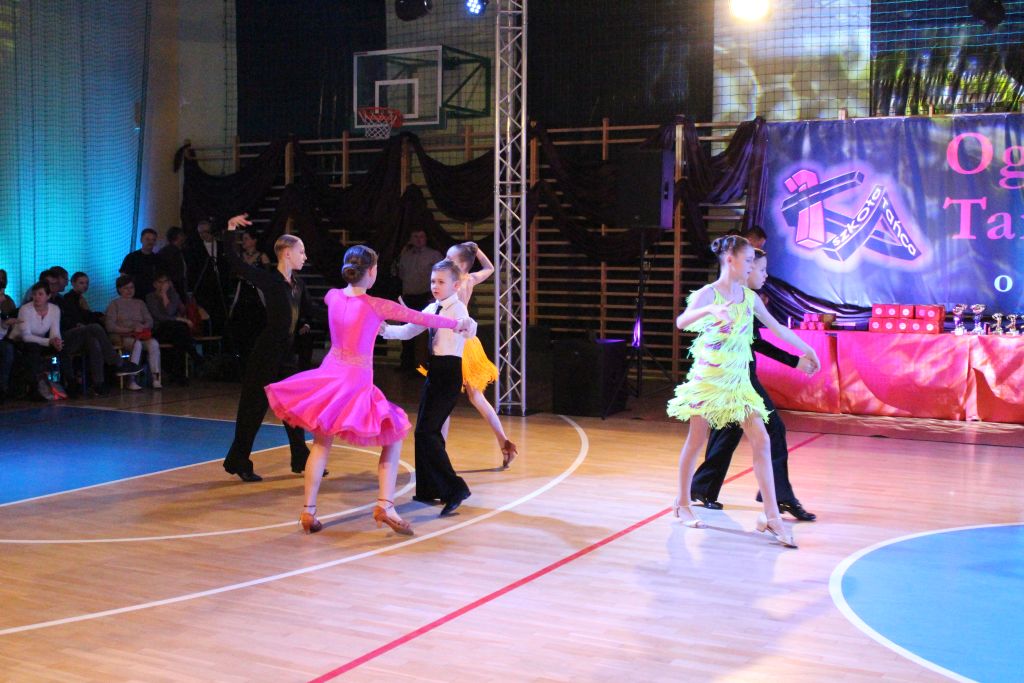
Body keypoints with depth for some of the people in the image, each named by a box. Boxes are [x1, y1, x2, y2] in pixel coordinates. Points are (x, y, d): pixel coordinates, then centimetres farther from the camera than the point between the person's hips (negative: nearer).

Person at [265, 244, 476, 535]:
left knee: (321, 444, 16)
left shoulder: (333, 296, 3)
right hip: (357, 382, -5)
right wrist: (458, 324, 8)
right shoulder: (376, 306, -13)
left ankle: (309, 511, 14)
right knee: (393, 439, 8)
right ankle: (385, 505, -3)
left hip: (329, 376, 5)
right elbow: (421, 318, -6)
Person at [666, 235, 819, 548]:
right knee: (696, 440, 6)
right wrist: (709, 310, -47)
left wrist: (805, 348, 24)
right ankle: (683, 503, 24)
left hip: (738, 379, 5)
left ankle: (771, 515, -2)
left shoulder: (750, 297, 5)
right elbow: (681, 322, -29)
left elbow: (776, 327, 18)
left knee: (761, 441, -4)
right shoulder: (707, 294, -11)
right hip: (708, 377, -5)